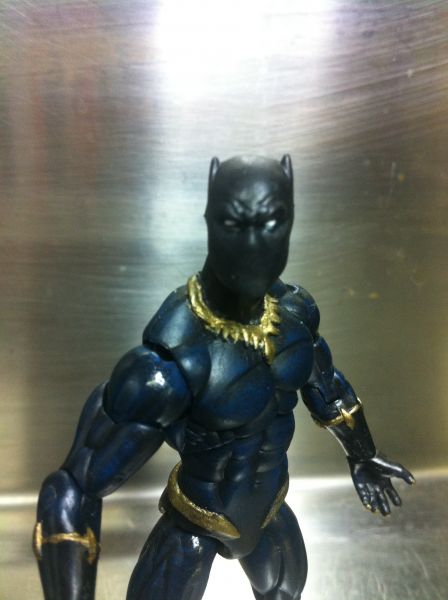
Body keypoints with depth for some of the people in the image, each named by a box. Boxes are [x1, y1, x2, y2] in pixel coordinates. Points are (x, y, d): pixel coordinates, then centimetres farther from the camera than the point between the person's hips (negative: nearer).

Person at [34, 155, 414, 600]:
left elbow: (324, 384, 5)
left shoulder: (294, 312, -18)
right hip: (195, 526, -5)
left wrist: (361, 456, 19)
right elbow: (72, 493, -31)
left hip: (268, 509, 6)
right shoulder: (171, 363, -38)